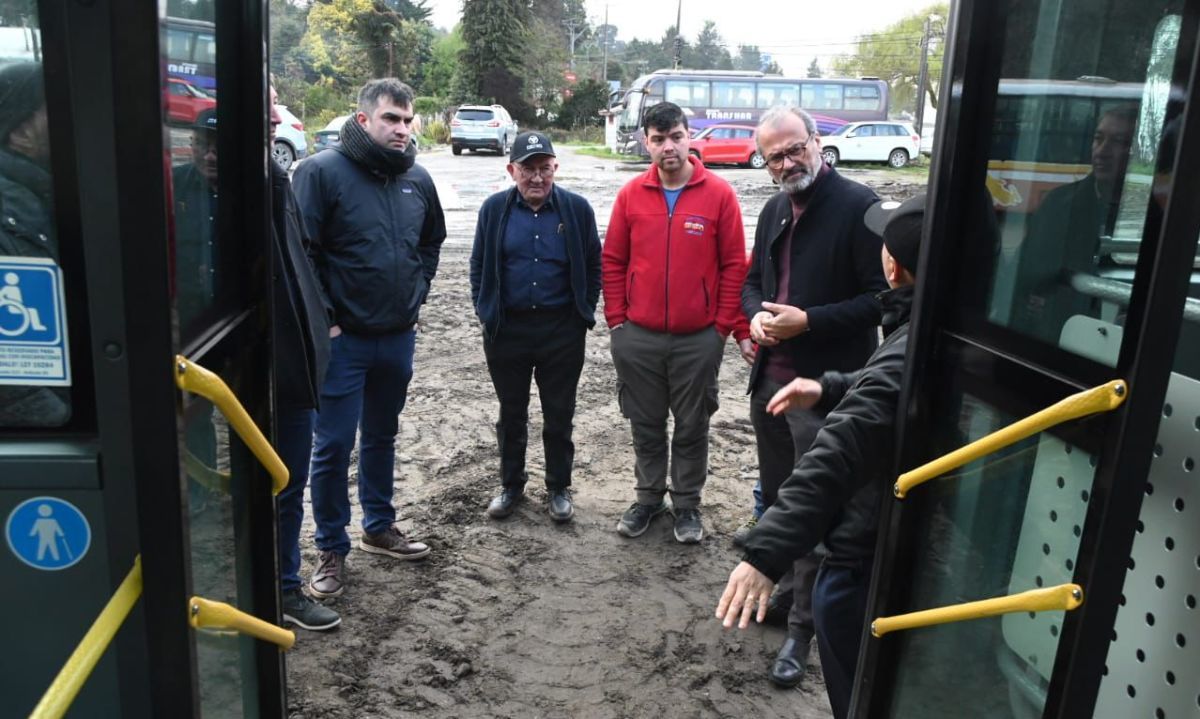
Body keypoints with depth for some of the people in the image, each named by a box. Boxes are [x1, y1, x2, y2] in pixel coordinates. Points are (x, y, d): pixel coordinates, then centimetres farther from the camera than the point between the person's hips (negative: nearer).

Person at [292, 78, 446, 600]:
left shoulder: (417, 179, 6)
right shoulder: (322, 172, -12)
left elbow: (432, 242, 21)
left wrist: (415, 297, 12)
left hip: (398, 337, 6)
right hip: (343, 339, -5)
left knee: (382, 437, 19)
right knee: (333, 447, 2)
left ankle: (379, 528, 35)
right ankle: (331, 550, 17)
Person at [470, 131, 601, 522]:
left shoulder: (577, 209, -4)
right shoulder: (494, 208, -1)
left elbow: (593, 266, 4)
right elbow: (479, 266, 7)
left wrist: (584, 312, -1)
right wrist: (485, 312, 1)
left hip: (562, 331, -1)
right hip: (507, 329, 1)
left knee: (559, 416, 11)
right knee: (511, 414, 15)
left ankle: (559, 487, 28)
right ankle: (511, 484, 32)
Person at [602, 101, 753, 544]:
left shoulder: (719, 194, -5)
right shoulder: (631, 194, 0)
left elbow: (734, 266, -3)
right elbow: (613, 262, 5)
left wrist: (730, 327, -6)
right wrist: (616, 320, 1)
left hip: (700, 338, -2)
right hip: (638, 337, 2)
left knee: (692, 426, 11)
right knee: (646, 424, 14)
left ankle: (687, 503, 28)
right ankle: (649, 497, 32)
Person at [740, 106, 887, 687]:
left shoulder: (857, 206, -14)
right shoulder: (774, 211, 12)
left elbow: (883, 296, -16)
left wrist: (808, 322, -20)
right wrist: (756, 315, -1)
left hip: (825, 386, -7)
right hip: (769, 377, 8)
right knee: (774, 497, 19)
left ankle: (802, 626, 17)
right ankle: (783, 588, 39)